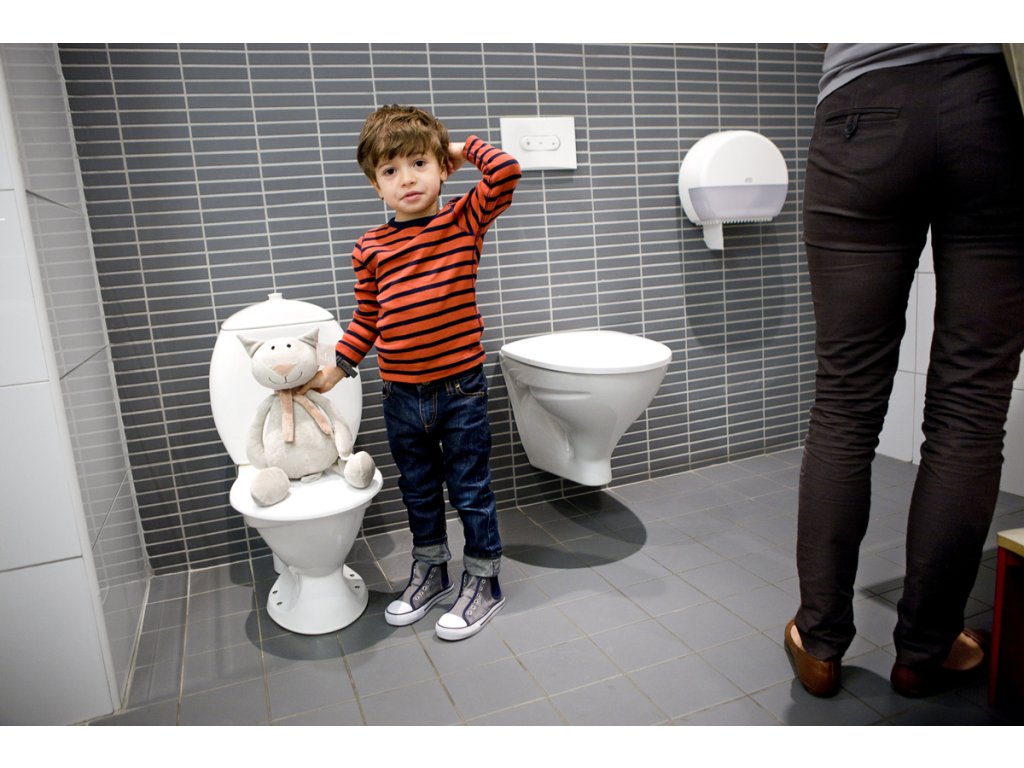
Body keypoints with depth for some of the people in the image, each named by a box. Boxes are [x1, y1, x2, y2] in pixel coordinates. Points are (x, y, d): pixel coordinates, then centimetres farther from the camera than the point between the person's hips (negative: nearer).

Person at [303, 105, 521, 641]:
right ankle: (429, 572, 42)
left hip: (460, 389, -3)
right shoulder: (370, 249, 1)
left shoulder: (465, 220, -5)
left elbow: (506, 171, -20)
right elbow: (366, 320, 9)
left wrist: (467, 148, -4)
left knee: (471, 492, 10)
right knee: (419, 492, 20)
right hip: (401, 396, 4)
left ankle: (482, 582, 30)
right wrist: (333, 370, 6)